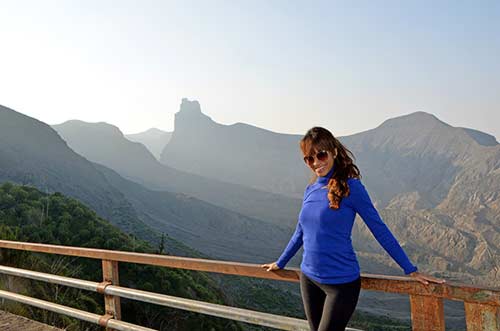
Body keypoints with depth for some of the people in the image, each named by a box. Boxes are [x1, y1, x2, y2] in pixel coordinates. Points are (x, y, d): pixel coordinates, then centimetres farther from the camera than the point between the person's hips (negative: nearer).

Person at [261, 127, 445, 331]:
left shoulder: (350, 187, -12)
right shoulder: (311, 189, 5)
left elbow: (380, 230, -10)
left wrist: (411, 270, -9)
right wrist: (280, 263, 24)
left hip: (341, 282, -6)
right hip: (308, 278, 6)